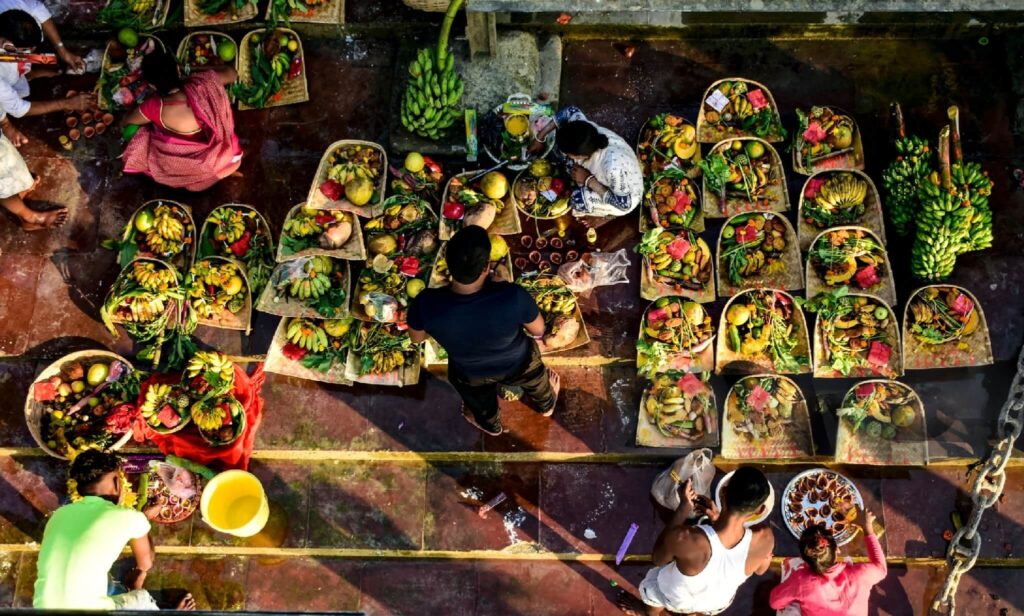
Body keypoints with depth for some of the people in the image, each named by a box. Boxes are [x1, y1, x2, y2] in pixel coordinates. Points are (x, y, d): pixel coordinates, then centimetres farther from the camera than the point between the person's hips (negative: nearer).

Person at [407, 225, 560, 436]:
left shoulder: (426, 304, -39)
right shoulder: (513, 297, -43)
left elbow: (416, 337, -15)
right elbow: (538, 329, -20)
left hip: (471, 374, 0)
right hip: (517, 364, 0)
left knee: (480, 402, 38)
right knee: (535, 380, 38)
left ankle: (490, 425, 69)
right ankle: (546, 405, 69)